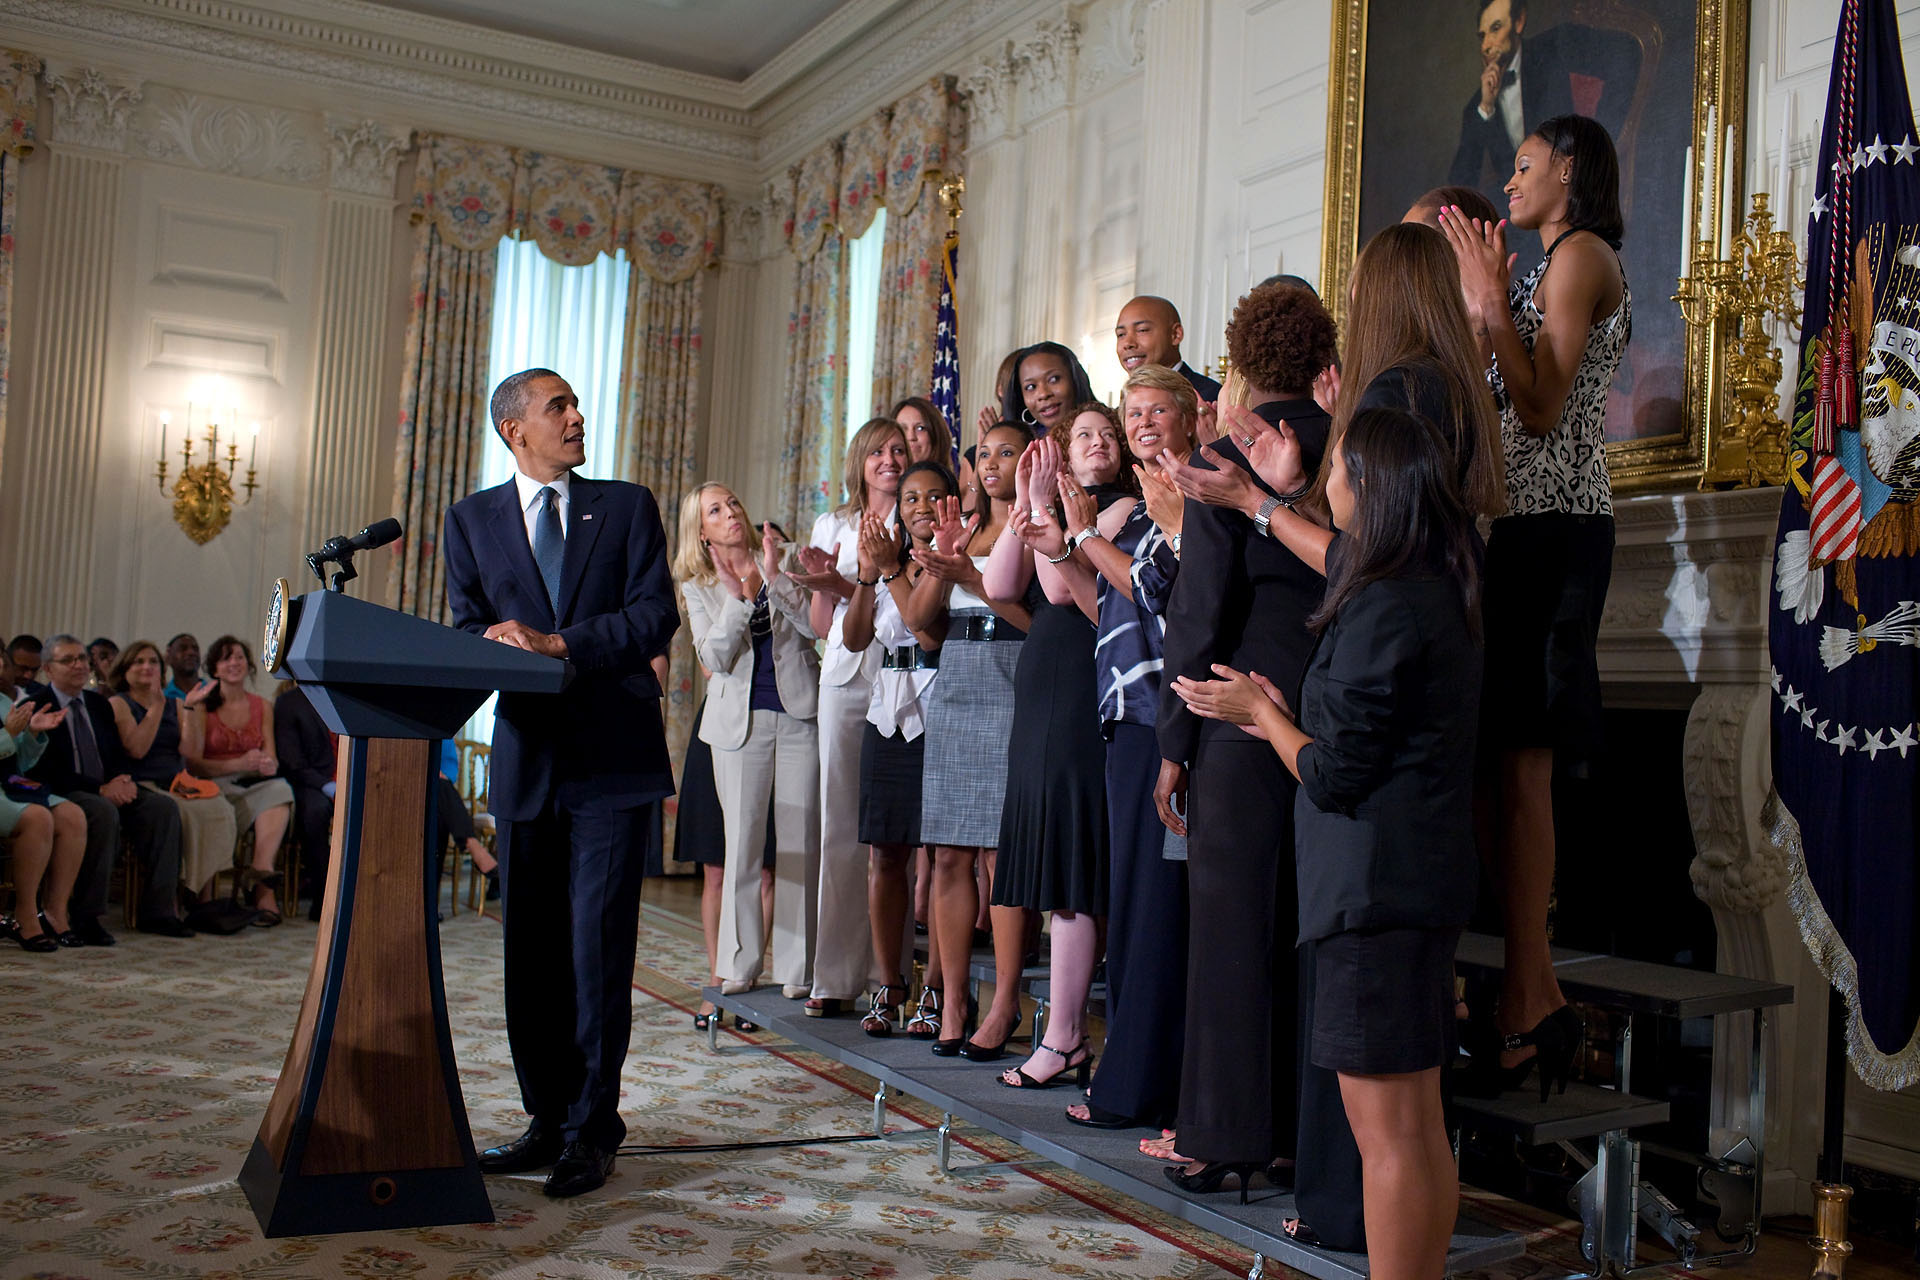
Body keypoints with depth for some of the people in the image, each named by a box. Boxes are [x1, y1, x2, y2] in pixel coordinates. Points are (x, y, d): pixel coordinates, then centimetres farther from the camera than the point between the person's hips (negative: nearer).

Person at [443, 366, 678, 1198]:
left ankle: (592, 1131, 4)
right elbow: (468, 634, 7)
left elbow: (655, 618, -2)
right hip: (525, 756, 3)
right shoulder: (472, 519, 14)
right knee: (531, 950, 7)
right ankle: (548, 1120, 19)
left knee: (598, 943, -5)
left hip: (612, 758, -2)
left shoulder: (627, 506, 9)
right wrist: (498, 646, -15)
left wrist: (557, 644, -11)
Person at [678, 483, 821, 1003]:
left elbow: (817, 624, -5)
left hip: (798, 713, 0)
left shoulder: (785, 560, 7)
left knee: (800, 842, -1)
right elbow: (714, 657, -5)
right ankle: (740, 963, 12)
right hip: (740, 721, 0)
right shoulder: (699, 587, 7)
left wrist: (775, 577, -14)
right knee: (742, 843, 1)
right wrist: (736, 595, -16)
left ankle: (795, 966, 6)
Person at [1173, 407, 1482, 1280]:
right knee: (1419, 1126, 16)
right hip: (1422, 881, 10)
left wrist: (1260, 713, 0)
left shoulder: (1382, 608, -17)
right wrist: (1281, 715, 14)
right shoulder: (1438, 592, 13)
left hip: (1374, 886, -10)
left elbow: (1334, 775, -15)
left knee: (1387, 1133, -2)